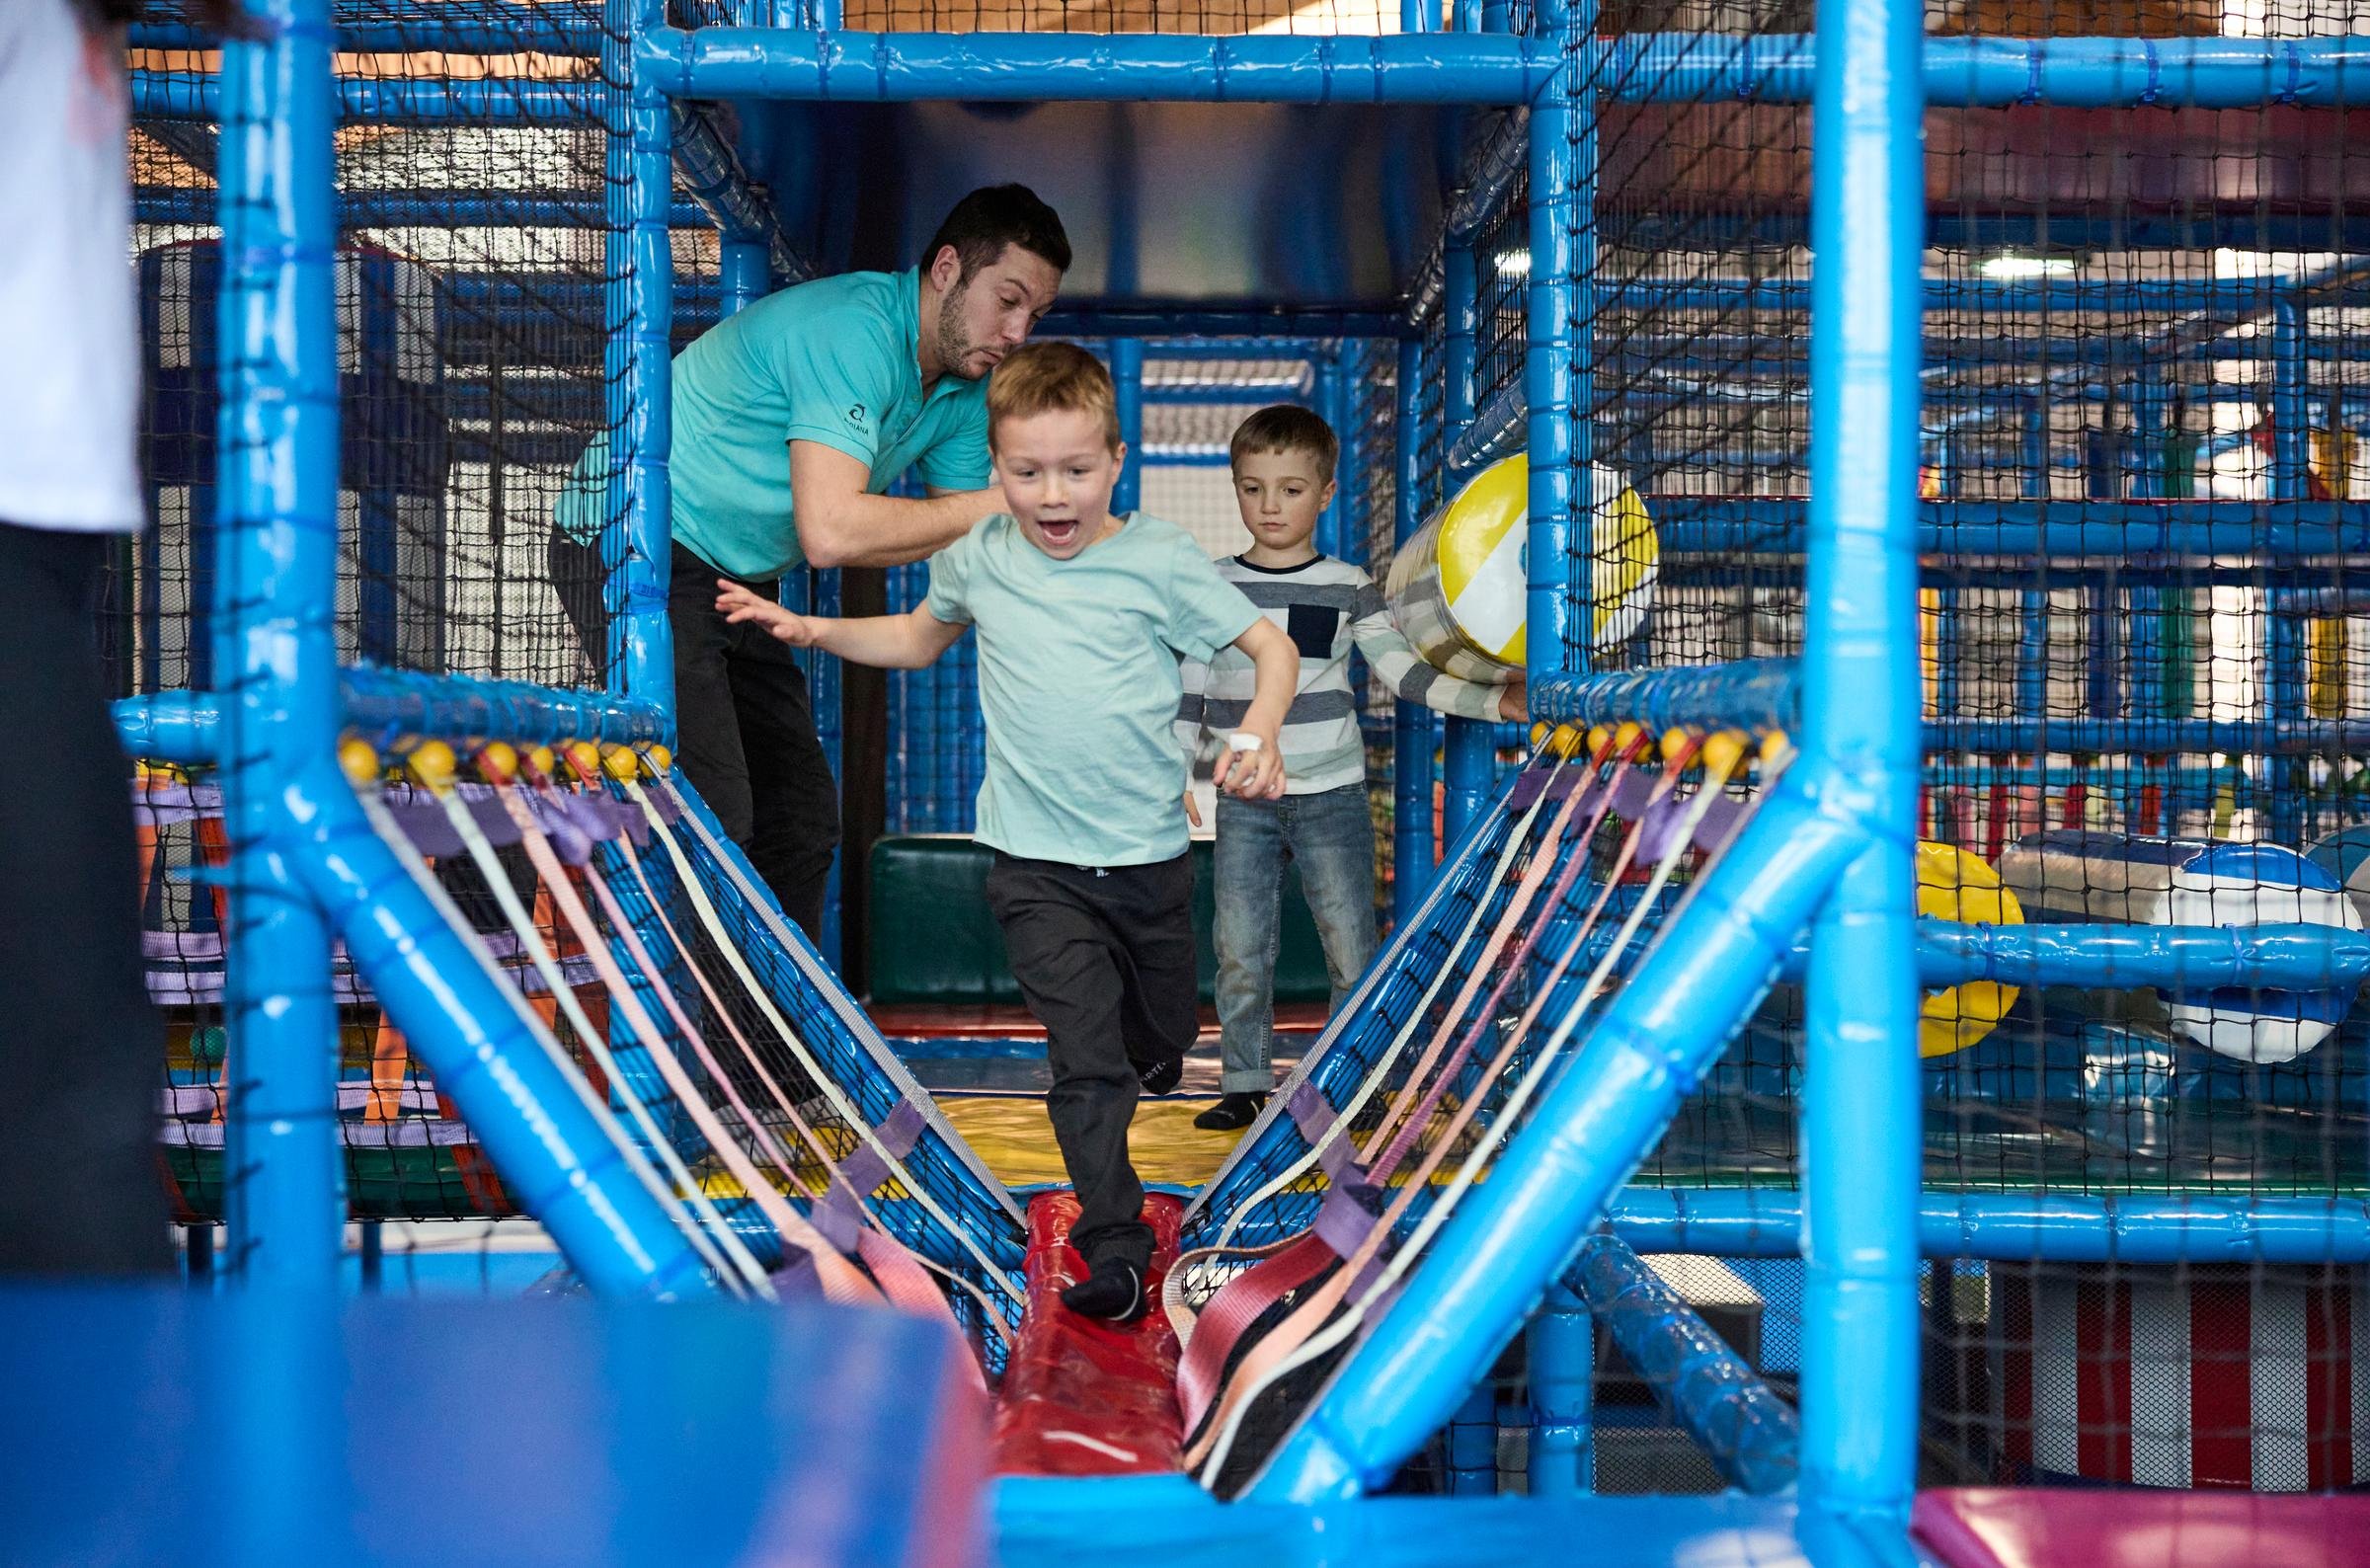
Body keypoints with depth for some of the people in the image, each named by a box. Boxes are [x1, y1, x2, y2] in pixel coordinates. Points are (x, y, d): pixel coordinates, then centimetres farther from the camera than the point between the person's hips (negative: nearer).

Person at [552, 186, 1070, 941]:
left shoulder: (964, 387, 4)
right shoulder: (852, 332, -27)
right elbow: (830, 531, -36)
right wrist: (994, 504, -27)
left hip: (739, 578, 10)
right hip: (630, 545, -10)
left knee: (802, 816, 9)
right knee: (711, 816, -20)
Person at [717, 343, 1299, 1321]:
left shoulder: (1160, 560, -6)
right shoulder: (979, 560, 2)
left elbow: (1272, 647, -1)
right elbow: (918, 639, 23)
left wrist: (1258, 733, -20)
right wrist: (813, 631, 12)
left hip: (1148, 855, 1)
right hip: (1036, 863, 0)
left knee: (1160, 1046, 19)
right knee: (1085, 1055, -12)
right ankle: (1113, 1248, -6)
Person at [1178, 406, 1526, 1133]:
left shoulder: (1348, 588, 1)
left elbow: (1406, 674, -3)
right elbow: (1191, 691, 10)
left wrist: (1492, 700, -15)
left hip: (1331, 798, -1)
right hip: (1244, 804, 1)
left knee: (1352, 954, -1)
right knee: (1240, 955, 3)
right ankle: (1245, 1086, 15)